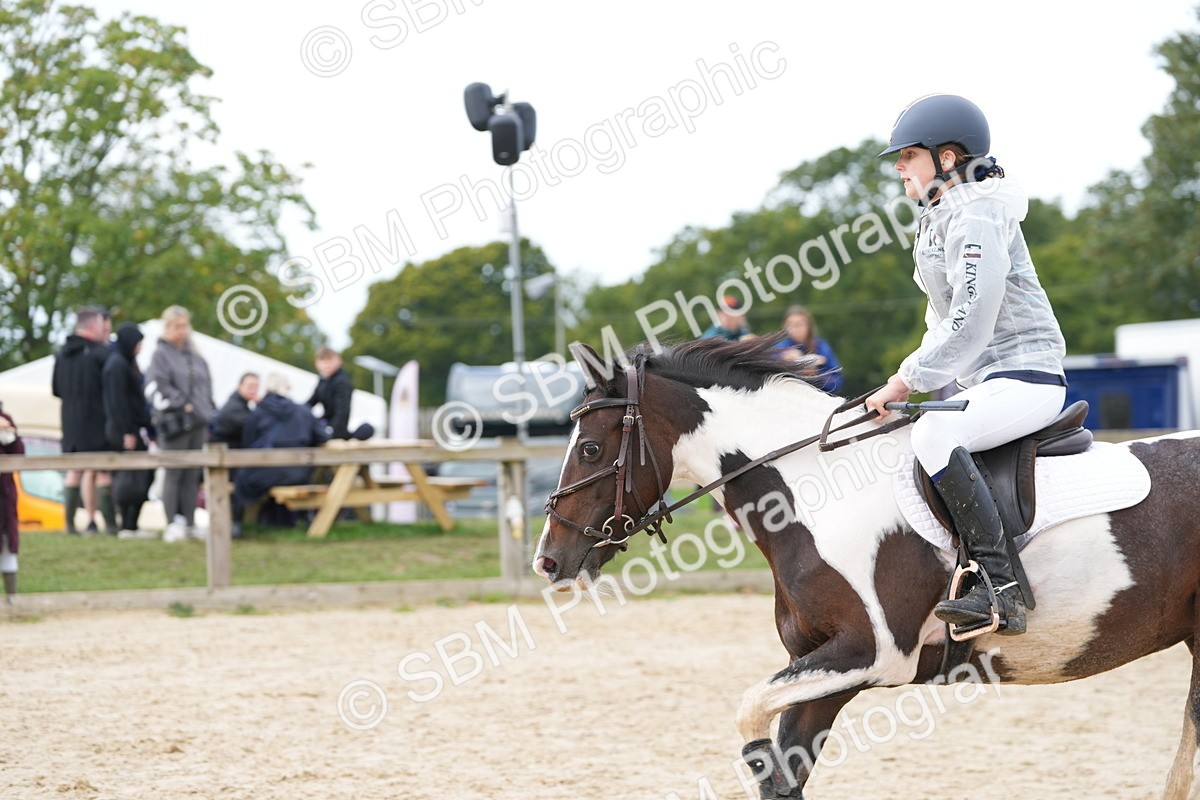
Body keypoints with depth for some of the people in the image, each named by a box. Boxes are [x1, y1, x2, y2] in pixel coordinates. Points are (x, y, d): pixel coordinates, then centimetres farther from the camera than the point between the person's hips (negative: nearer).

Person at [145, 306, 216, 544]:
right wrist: (181, 405, -14)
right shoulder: (161, 355, 0)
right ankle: (173, 524, -8)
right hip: (174, 423, -6)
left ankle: (189, 523, 10)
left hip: (198, 423, 6)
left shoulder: (196, 358, 20)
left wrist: (210, 414, 15)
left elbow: (206, 388, 25)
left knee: (192, 476, 7)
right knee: (173, 474, -7)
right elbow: (157, 387, -11)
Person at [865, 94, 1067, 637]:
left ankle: (1003, 590, -36)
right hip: (985, 384, 11)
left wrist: (905, 381, -16)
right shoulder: (941, 218, 16)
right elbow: (945, 319, 22)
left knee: (933, 435, -33)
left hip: (1025, 380, -11)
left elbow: (968, 326, -21)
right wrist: (910, 378, 9)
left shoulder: (977, 217, -15)